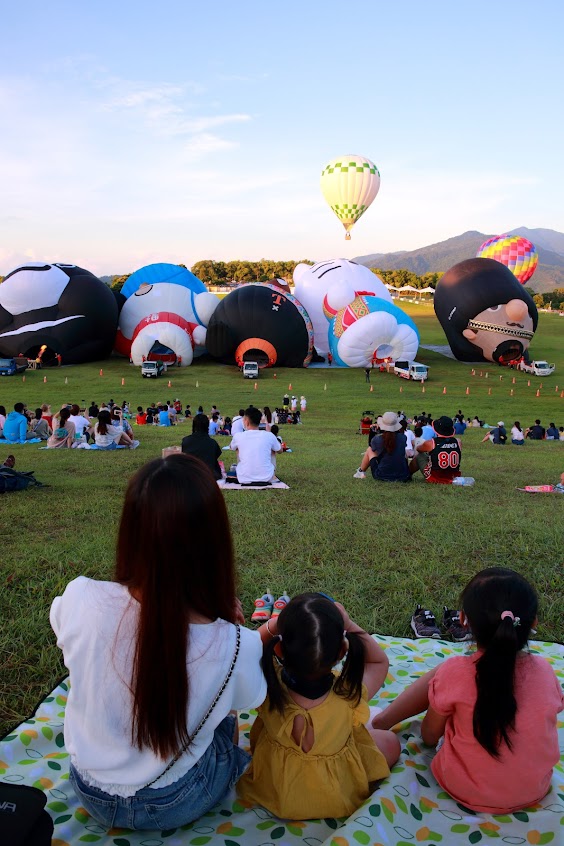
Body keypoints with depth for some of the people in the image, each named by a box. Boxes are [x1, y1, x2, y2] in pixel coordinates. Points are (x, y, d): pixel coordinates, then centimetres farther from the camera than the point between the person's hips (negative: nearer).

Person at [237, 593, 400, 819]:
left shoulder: (268, 686, -33)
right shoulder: (350, 696, -35)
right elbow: (380, 661, -12)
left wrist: (271, 626, -23)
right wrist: (349, 625, -20)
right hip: (337, 799, -2)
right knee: (390, 741, 21)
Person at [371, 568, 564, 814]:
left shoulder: (455, 672, -23)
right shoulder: (544, 671, -14)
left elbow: (429, 736, -8)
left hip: (466, 791, -3)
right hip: (534, 792, 3)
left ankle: (383, 720, 19)